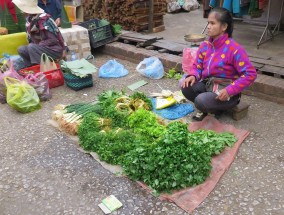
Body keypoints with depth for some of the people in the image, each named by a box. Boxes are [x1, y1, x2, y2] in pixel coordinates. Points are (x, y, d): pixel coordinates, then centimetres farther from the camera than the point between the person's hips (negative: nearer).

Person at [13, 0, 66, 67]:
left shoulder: (43, 19, -21)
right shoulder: (30, 18, 4)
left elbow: (53, 40, -23)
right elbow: (31, 38, 15)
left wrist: (36, 46, -20)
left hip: (55, 50, -9)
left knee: (31, 47, -27)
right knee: (21, 49, -3)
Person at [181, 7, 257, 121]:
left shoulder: (234, 49, -20)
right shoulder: (204, 45, -1)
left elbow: (250, 74, -20)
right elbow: (197, 66, 8)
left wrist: (229, 90, -28)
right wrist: (193, 76, -17)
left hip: (227, 93, -5)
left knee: (201, 101, -30)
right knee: (186, 86, -20)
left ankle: (217, 108, 5)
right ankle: (205, 107, 5)